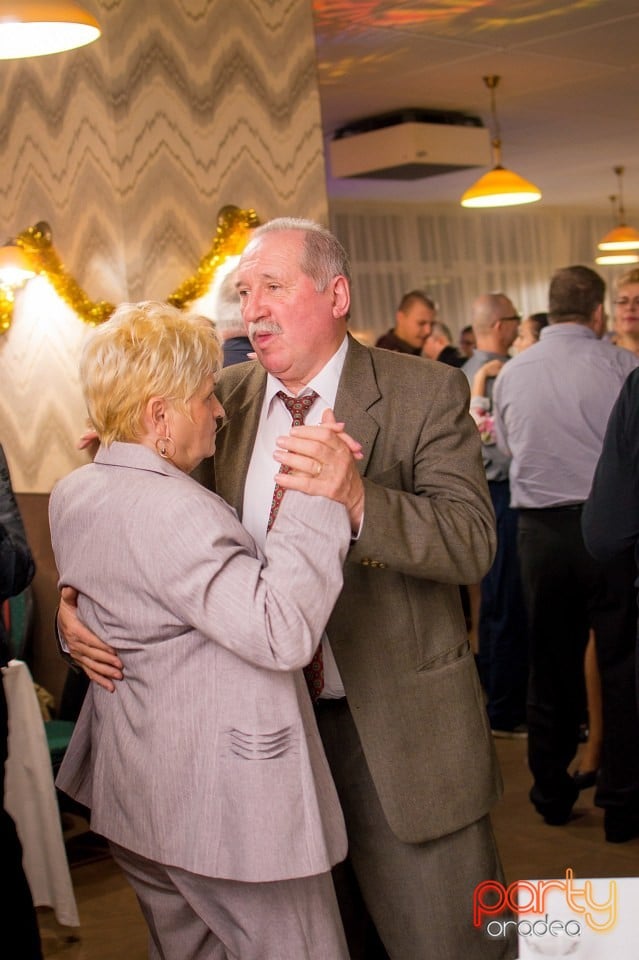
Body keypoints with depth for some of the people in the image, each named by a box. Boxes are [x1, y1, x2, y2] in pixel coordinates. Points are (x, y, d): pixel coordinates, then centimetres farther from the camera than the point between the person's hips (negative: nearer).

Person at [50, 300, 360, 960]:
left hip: (133, 789, 10)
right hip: (221, 802, -9)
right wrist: (313, 503, -30)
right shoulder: (171, 509, -25)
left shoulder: (73, 493, 5)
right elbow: (282, 631, -32)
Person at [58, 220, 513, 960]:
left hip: (396, 726, -4)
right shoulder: (226, 400, 3)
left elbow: (472, 543, -19)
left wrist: (359, 498, -36)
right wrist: (76, 602, -9)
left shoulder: (426, 392, -9)